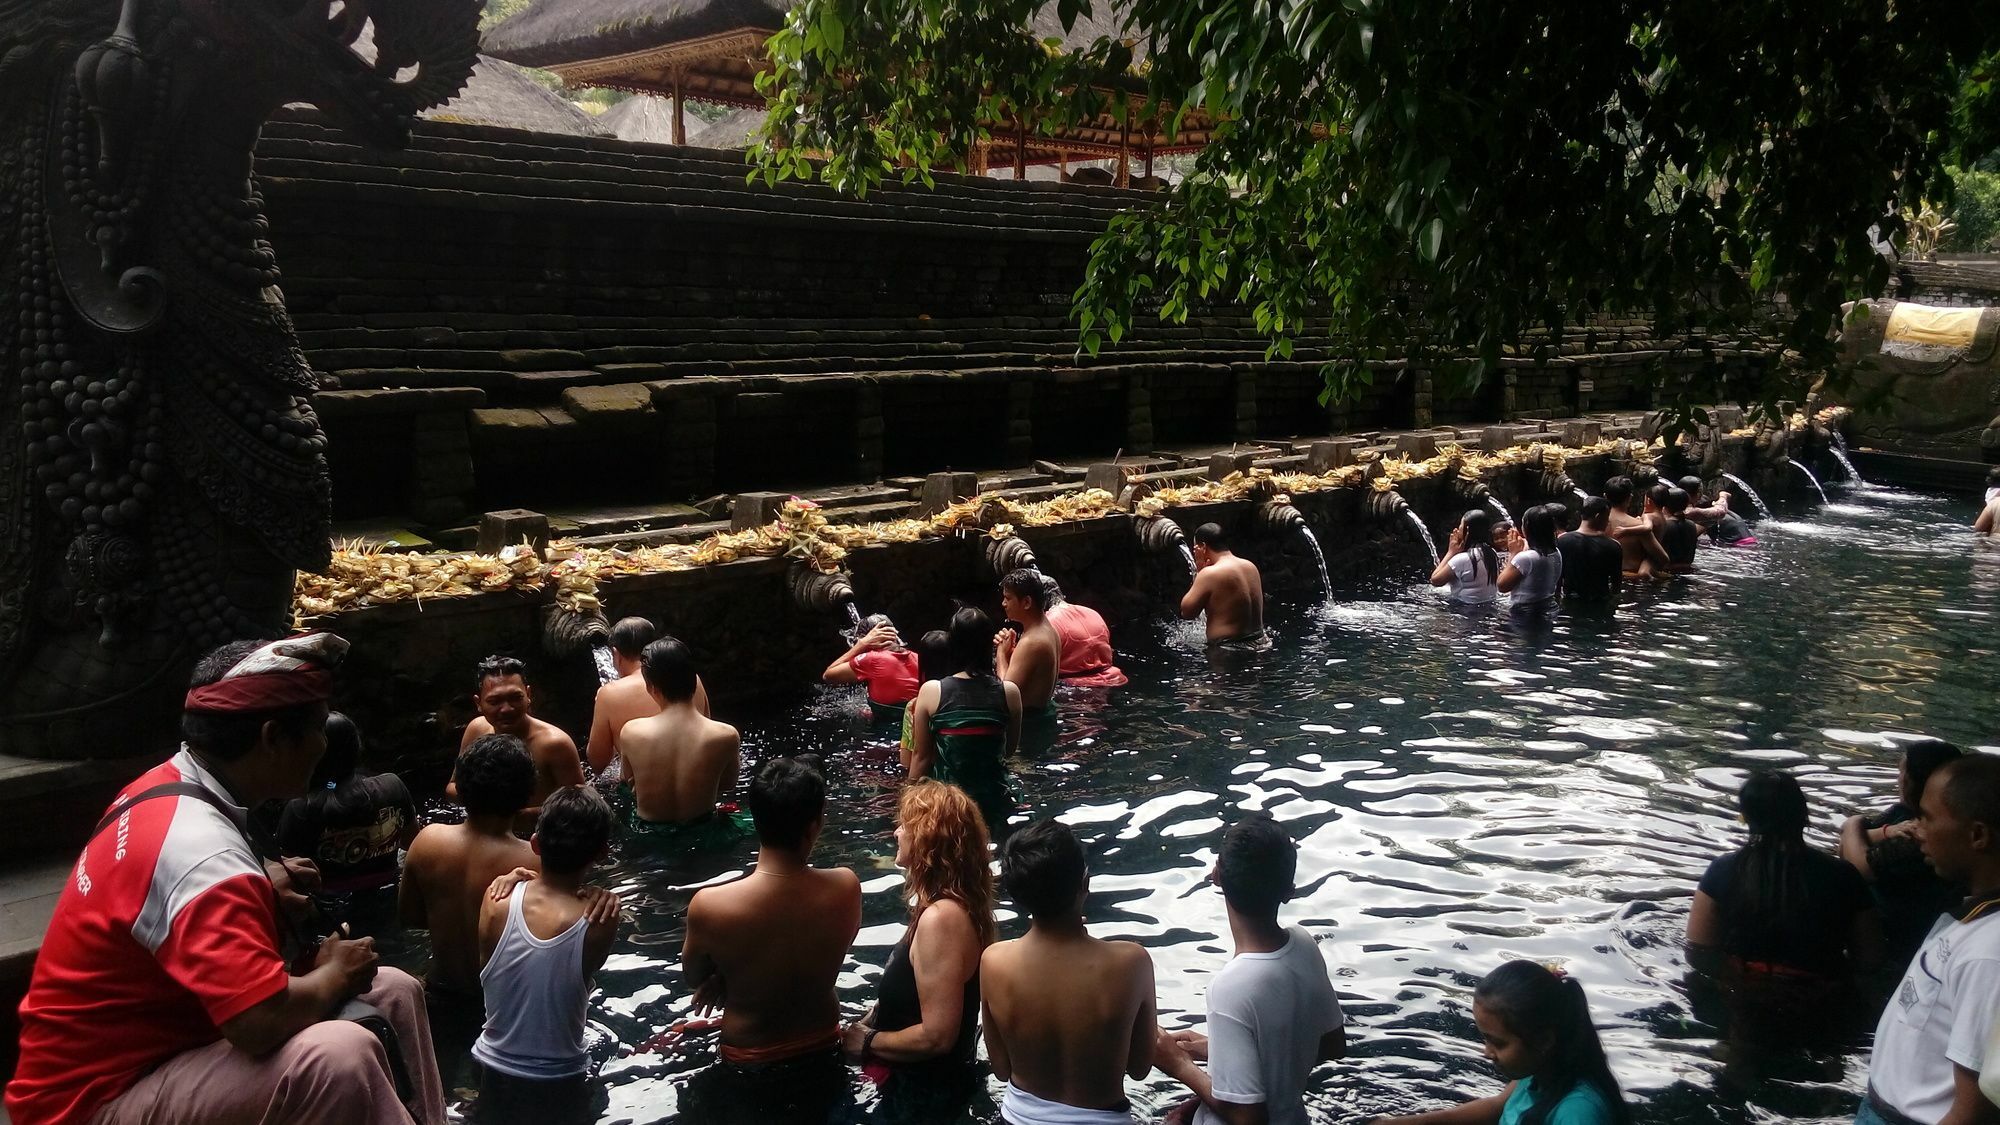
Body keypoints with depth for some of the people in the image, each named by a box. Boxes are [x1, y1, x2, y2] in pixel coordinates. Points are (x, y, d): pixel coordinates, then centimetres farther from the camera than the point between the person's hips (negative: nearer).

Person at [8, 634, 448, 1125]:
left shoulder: (169, 788, 1)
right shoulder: (199, 851, -28)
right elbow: (264, 1022, -36)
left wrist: (259, 886, 3)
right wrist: (335, 972, -15)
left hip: (153, 1041, 10)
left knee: (393, 992, 8)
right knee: (339, 1055, -33)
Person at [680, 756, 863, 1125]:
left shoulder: (709, 906, -28)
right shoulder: (846, 888, -21)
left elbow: (693, 977, -7)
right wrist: (732, 979, -7)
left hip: (748, 1073, -2)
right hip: (823, 1057, 3)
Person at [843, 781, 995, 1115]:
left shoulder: (940, 918, -27)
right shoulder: (958, 902, 2)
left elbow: (936, 1037, -27)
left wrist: (868, 1043, -14)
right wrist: (867, 1022, 5)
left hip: (922, 1091, -8)